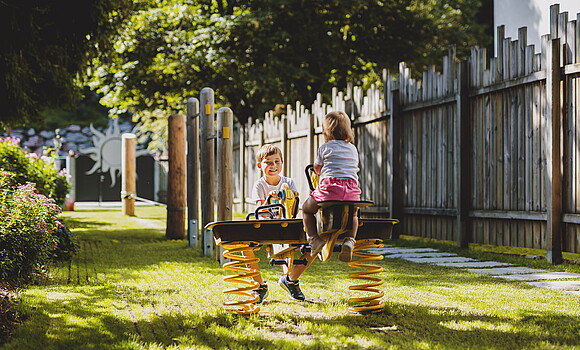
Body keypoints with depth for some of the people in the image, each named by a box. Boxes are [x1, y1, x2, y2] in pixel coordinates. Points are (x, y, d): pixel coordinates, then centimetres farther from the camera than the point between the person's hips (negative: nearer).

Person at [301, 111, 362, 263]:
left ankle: (314, 238, 3)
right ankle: (349, 240, 8)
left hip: (330, 187, -3)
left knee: (306, 210, 20)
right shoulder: (353, 149, 20)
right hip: (352, 189, 3)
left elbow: (317, 168, 24)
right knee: (352, 214, 33)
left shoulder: (325, 147, 11)